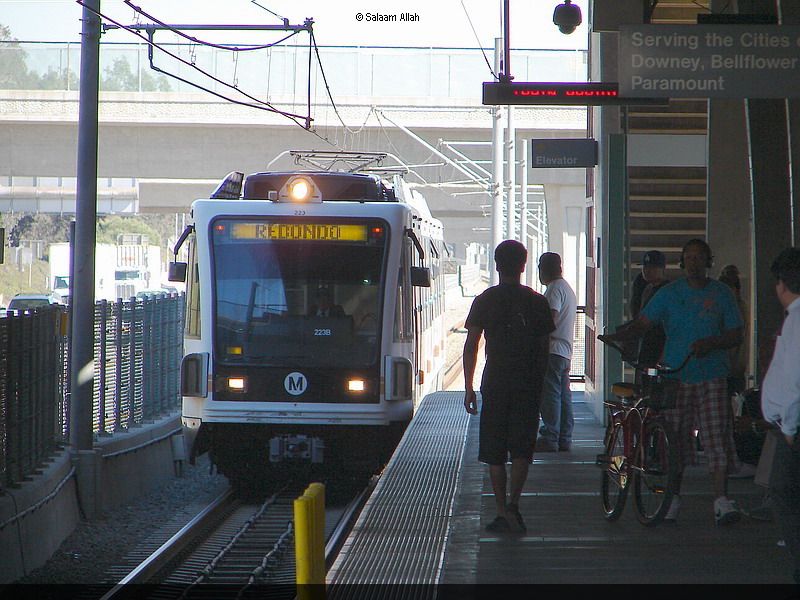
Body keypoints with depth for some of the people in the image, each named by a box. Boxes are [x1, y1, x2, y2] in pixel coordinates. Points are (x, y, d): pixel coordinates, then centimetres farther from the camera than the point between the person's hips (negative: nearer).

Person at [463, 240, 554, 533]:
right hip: (527, 385, 0)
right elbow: (543, 348, 4)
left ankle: (502, 512, 6)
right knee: (522, 448, 5)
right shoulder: (537, 302, 2)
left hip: (494, 385, 0)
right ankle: (513, 503, -12)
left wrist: (468, 388, 1)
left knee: (494, 453, 7)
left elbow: (471, 346, -3)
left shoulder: (485, 300, 0)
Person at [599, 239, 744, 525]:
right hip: (675, 377, 1)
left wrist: (709, 343, -13)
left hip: (711, 376, -1)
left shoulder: (721, 293, 7)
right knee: (675, 440, 2)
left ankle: (721, 501, -9)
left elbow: (735, 335, 6)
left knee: (716, 437, -9)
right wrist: (616, 337, -20)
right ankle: (672, 497, 14)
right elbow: (643, 323, -2)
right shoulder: (669, 293, 6)